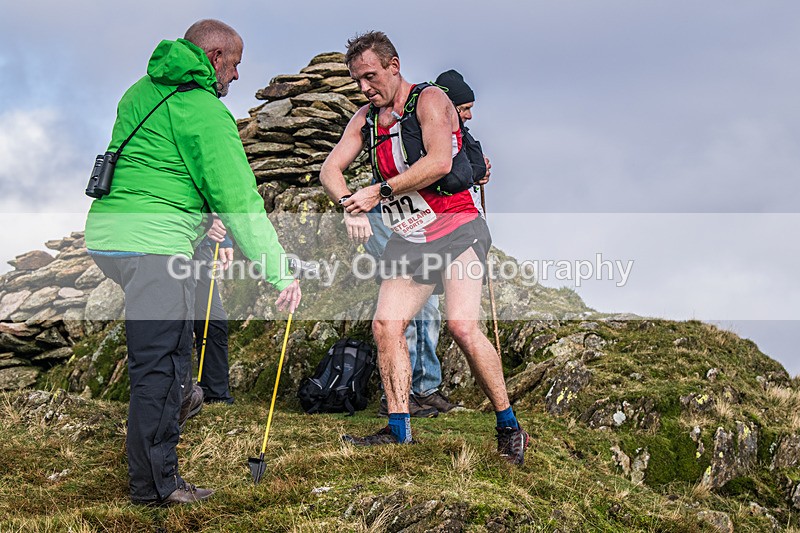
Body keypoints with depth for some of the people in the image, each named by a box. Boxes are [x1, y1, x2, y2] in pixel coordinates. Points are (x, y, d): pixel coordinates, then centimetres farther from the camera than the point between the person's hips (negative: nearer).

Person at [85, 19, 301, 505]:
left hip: (107, 230, 9)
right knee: (160, 361, -5)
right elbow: (239, 201, -11)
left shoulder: (141, 91, 20)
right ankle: (155, 483, -2)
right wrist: (280, 273, -8)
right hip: (152, 242, -9)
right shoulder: (205, 111, -8)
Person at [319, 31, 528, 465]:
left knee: (462, 325, -20)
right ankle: (398, 429, 1)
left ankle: (508, 426, -8)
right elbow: (329, 170, 9)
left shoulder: (429, 100, -6)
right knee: (385, 324, -7)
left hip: (455, 229, -7)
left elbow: (439, 162, -20)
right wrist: (350, 205, -12)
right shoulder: (365, 119, 14)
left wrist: (380, 192, -19)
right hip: (407, 240, 7)